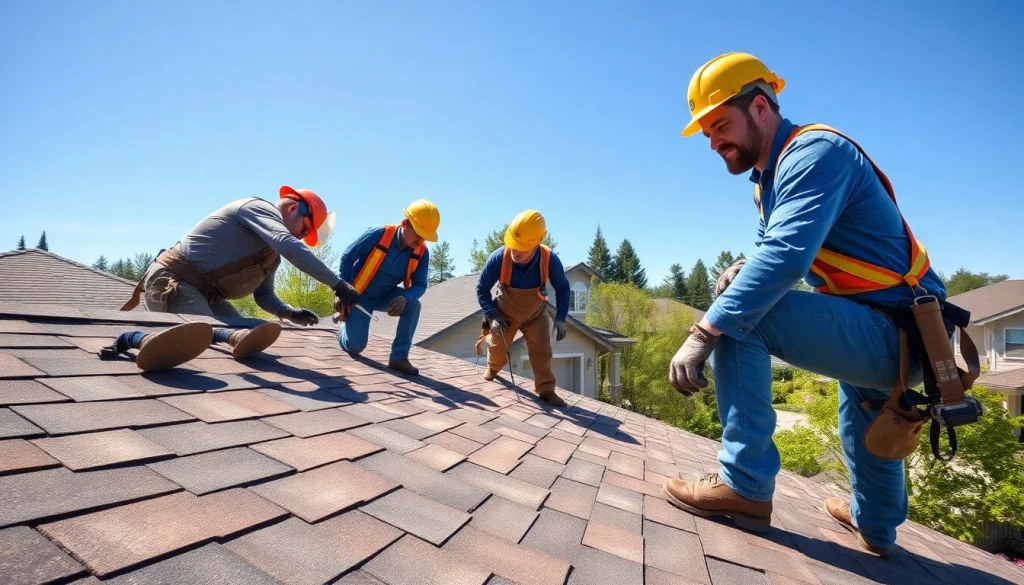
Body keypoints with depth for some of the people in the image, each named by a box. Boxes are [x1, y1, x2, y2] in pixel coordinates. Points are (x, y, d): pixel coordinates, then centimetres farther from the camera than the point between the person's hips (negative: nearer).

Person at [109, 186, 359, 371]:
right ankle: (135, 338, -20)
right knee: (202, 337, -30)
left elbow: (264, 296, 15)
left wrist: (290, 312, -6)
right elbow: (290, 246, -31)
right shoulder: (260, 208, -11)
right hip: (172, 281, -10)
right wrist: (338, 284, -35)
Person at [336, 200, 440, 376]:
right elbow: (347, 258, -17)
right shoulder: (378, 234, -26)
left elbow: (420, 285, -12)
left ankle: (399, 357, -16)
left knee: (413, 305, -26)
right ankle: (346, 329, 28)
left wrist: (405, 298, -36)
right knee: (355, 346, -10)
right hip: (359, 295, -3)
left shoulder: (422, 253, -16)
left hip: (386, 296, 3)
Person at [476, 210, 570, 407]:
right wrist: (492, 316, -25)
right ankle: (493, 368, 48)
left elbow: (563, 288, -11)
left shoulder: (550, 260, -32)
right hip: (505, 312, 0)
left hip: (536, 314, 0)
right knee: (497, 346, 14)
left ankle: (546, 390, 10)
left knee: (542, 350, -6)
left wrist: (560, 318, -16)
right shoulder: (499, 257, -36)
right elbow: (482, 288, -18)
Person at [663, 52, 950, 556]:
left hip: (899, 332, -10)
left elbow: (787, 255, -34)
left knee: (739, 317, -23)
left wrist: (704, 332, -38)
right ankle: (874, 525, 55)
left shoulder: (815, 151, -19)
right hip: (888, 333, 10)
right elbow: (776, 248, 14)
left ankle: (745, 484, -16)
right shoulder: (773, 174, 10)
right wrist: (745, 268, -9)